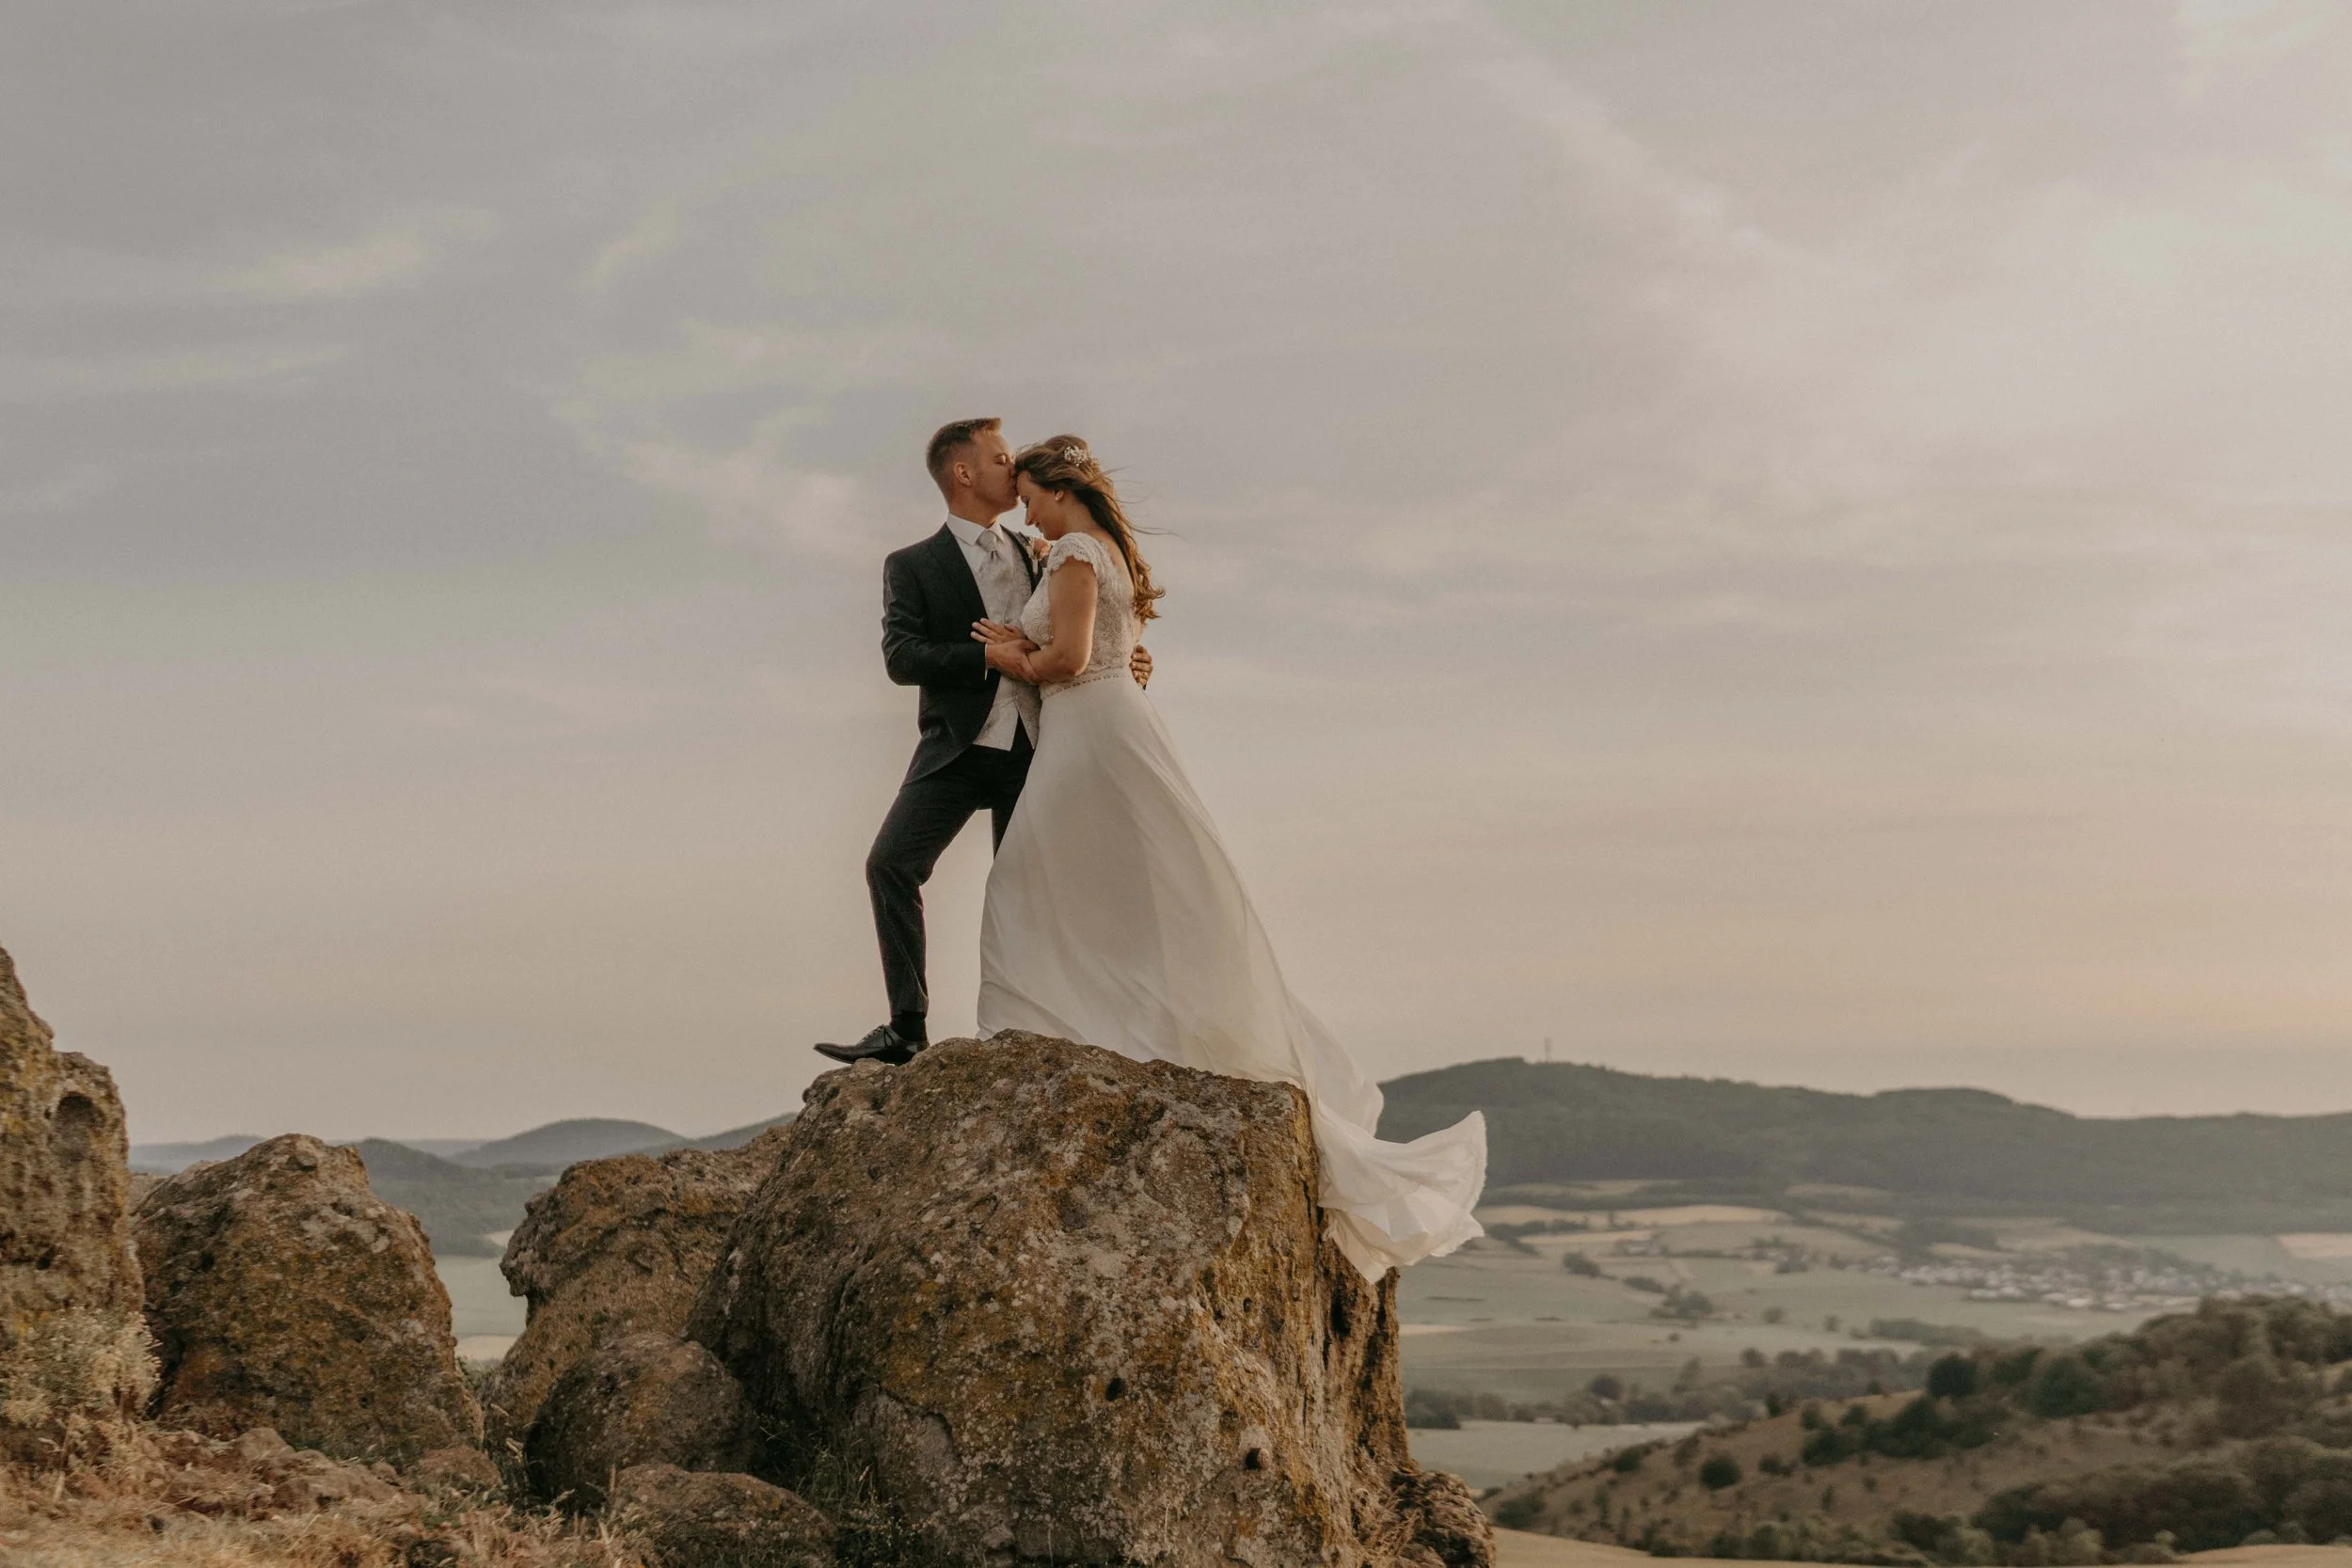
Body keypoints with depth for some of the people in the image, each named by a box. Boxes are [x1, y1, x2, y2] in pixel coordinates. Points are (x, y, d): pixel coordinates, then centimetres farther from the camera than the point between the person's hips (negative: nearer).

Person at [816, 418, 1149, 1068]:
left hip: (1031, 746, 4)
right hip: (958, 747, -3)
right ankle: (907, 1027, -16)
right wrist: (990, 656, -20)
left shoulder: (1031, 553, 16)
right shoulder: (913, 565, 3)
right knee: (890, 864, -19)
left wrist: (1120, 662, 3)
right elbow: (901, 657, -10)